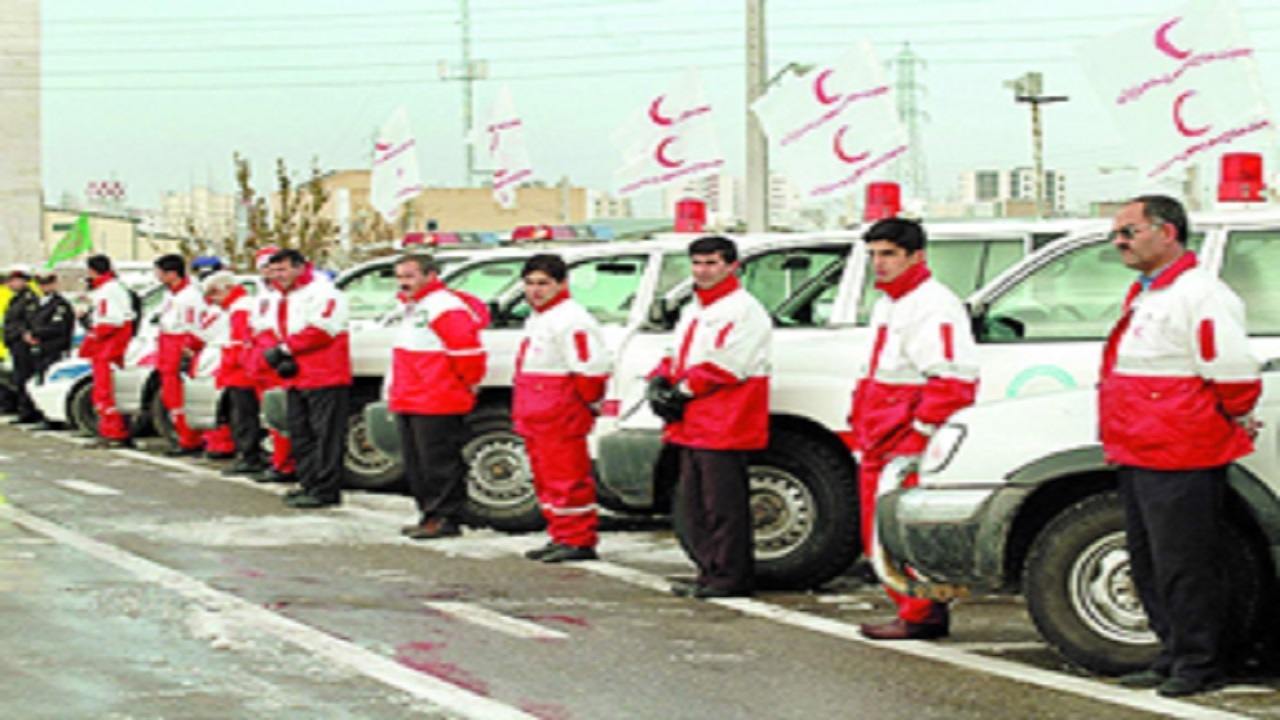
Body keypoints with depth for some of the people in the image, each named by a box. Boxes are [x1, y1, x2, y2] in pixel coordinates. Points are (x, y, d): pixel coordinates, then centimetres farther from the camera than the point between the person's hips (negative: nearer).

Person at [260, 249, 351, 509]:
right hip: (296, 379, 10)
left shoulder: (322, 292, -11)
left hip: (325, 379, -10)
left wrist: (285, 349, -15)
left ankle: (325, 490, -9)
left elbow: (321, 330, -21)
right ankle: (309, 484, 22)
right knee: (300, 434, 14)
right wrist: (276, 356, -2)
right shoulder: (278, 298, 19)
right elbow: (273, 331, 20)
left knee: (326, 435, -9)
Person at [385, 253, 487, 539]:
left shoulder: (444, 307, -14)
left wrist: (467, 383, -9)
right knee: (416, 464, 13)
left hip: (436, 406, -10)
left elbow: (467, 350, -19)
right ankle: (429, 515, 20)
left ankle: (445, 518, -3)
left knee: (438, 463, -7)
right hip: (409, 404, 11)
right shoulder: (410, 307, 19)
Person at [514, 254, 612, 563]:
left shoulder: (570, 320, -15)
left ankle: (579, 540, -3)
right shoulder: (536, 319, 18)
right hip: (535, 421, 11)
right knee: (546, 479, 14)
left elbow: (590, 370, -20)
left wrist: (587, 403, -11)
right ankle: (561, 537, 22)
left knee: (567, 479, -8)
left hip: (560, 421, -11)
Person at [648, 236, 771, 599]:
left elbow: (725, 367, -17)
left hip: (723, 428, -10)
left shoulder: (744, 310, -9)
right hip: (692, 426, 10)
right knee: (693, 500, 12)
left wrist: (682, 391, -14)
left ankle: (729, 576, -3)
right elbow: (677, 356, 24)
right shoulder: (694, 310, 21)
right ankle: (708, 570, 19)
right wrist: (660, 384, 3)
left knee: (722, 503, -8)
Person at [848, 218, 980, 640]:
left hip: (911, 446, -10)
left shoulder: (934, 306, -12)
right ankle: (913, 610, 17)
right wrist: (862, 432, 23)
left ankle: (922, 616, -4)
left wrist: (918, 433, -21)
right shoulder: (886, 305, 20)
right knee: (879, 531, 11)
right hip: (880, 447, 10)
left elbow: (952, 382, -20)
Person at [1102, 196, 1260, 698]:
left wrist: (1235, 424, -4)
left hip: (1180, 462, -10)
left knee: (1184, 566, -6)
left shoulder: (1201, 294, -13)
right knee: (1149, 567, 14)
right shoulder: (1144, 296, 18)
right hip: (1137, 458, 10)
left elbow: (1234, 374, -16)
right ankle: (1174, 658, 23)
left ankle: (1198, 665, 2)